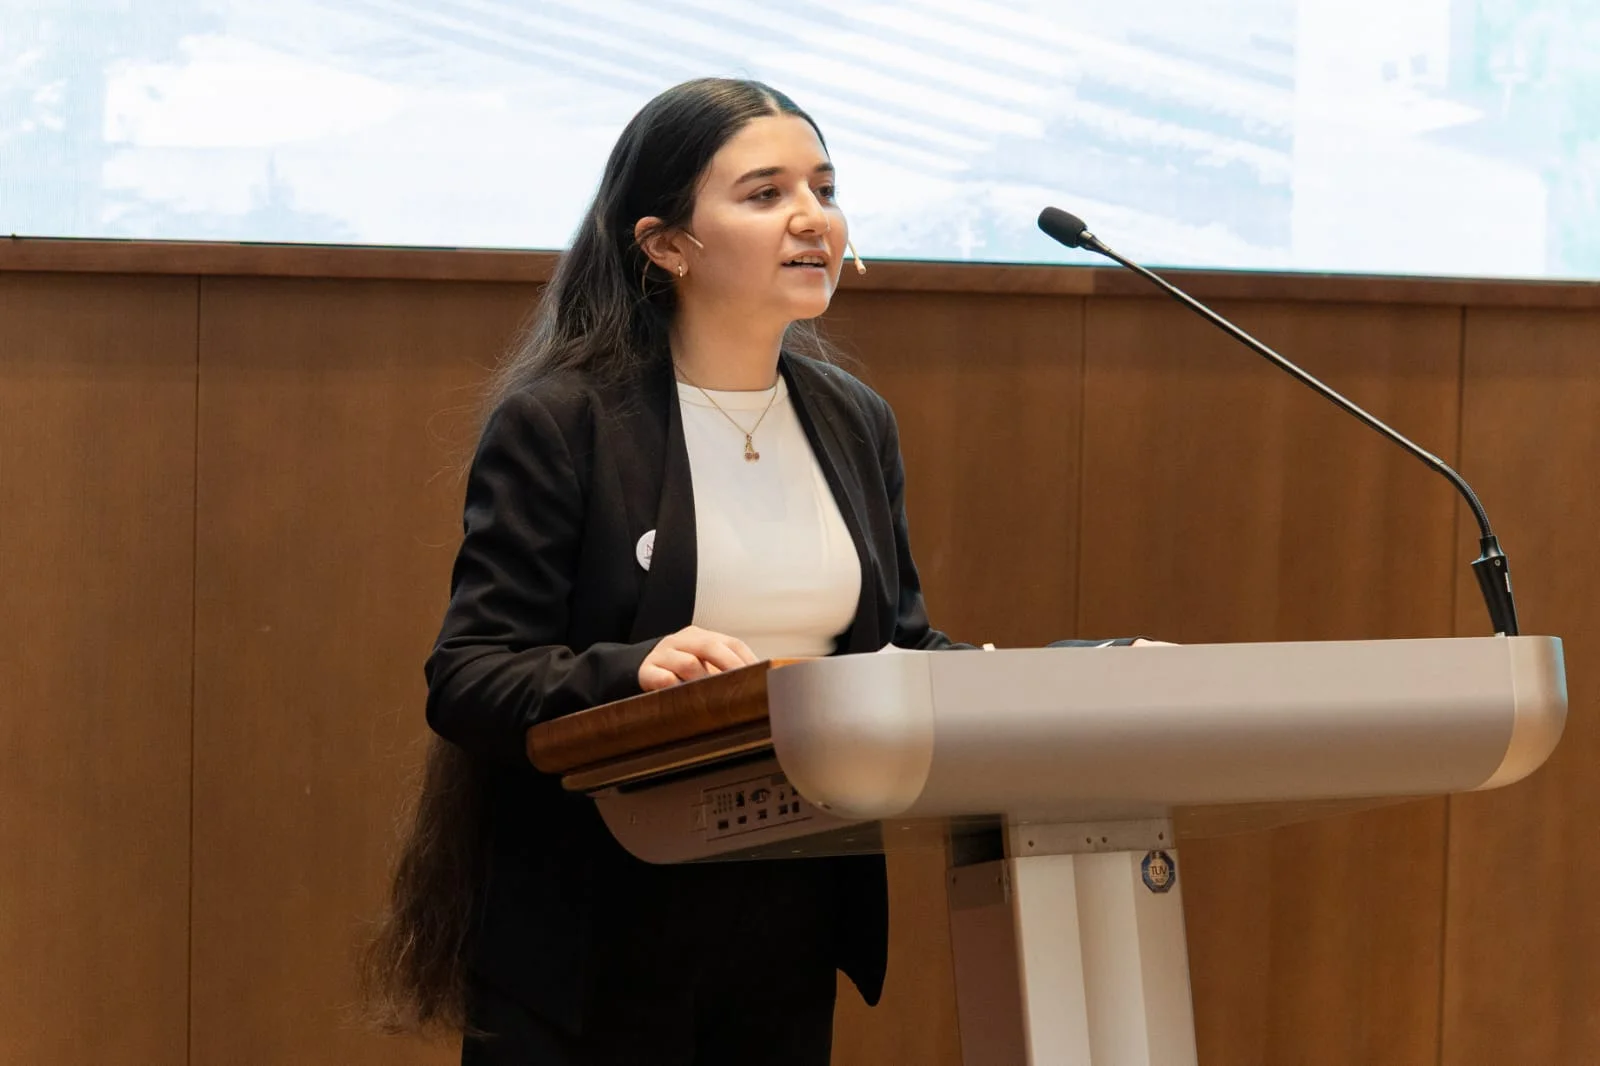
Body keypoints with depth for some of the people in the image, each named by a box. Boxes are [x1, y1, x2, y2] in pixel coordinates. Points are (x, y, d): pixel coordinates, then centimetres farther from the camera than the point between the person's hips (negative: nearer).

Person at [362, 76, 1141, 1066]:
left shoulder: (855, 424, 10)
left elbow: (899, 643, 15)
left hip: (796, 934, 6)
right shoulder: (557, 423, -10)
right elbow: (466, 680, -14)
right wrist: (635, 673, -32)